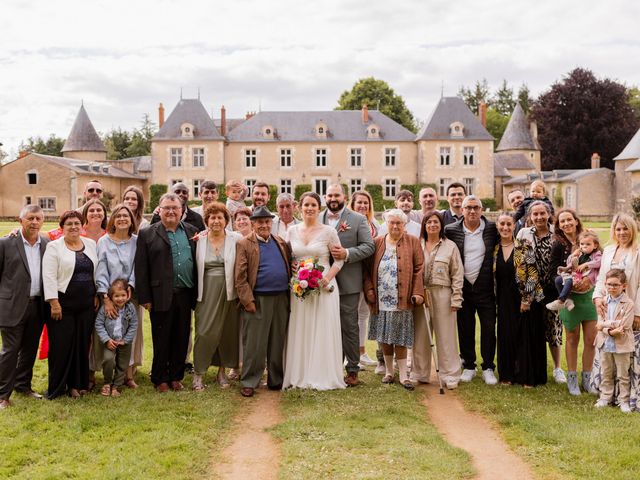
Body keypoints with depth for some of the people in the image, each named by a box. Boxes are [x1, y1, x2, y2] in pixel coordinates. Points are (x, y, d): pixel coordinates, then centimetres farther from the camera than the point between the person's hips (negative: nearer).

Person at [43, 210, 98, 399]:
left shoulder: (91, 244, 9)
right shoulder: (54, 247, -5)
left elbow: (97, 272, 13)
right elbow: (49, 277, -10)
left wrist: (97, 296, 7)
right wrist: (54, 303, -15)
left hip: (86, 304, 4)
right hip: (63, 304, -4)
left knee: (82, 344, 8)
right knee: (61, 346, 0)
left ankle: (77, 384, 18)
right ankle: (57, 387, 13)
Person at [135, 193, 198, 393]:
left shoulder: (191, 232, 10)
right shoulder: (147, 234, 0)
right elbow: (141, 268, -3)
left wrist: (196, 293, 4)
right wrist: (145, 298, -7)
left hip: (185, 294, 3)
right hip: (161, 296, -3)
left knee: (181, 338, 9)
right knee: (161, 339, 4)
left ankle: (176, 376, 22)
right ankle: (160, 379, 17)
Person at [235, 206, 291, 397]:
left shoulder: (281, 243, 13)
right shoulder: (244, 244, -1)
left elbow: (290, 267, 17)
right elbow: (240, 277, -6)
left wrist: (291, 294, 7)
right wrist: (248, 301, -12)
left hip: (282, 299, 4)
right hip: (258, 300, -4)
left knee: (278, 343, 11)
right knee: (254, 344, 1)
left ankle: (276, 380, 22)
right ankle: (249, 382, 11)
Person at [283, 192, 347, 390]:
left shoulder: (328, 231, -1)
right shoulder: (292, 231, 8)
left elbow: (339, 259, 1)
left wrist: (327, 278, -13)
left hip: (323, 287, -3)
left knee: (322, 331, -1)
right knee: (299, 331, 5)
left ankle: (322, 376, 8)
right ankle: (299, 375, 13)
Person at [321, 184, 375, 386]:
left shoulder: (358, 220, 1)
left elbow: (369, 246, -5)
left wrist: (347, 254, -18)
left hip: (347, 284, -3)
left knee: (349, 328, 2)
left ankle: (352, 370, 12)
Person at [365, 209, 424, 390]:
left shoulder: (413, 242, 4)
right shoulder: (377, 242, 9)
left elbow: (419, 269, -1)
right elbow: (367, 268, 8)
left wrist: (418, 292, -10)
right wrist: (369, 289, -3)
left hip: (402, 301, -2)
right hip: (381, 300, 2)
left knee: (400, 339, 0)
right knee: (384, 338, 9)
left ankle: (403, 375, 7)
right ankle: (389, 372, 22)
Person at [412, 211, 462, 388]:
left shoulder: (450, 246, 3)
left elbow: (457, 275, 1)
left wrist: (456, 299, -5)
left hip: (442, 295, -2)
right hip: (420, 294, 2)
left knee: (445, 336, 1)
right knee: (420, 336, 7)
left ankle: (450, 376, 10)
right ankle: (419, 374, 18)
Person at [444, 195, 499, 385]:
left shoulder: (492, 228, -1)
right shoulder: (451, 230, -2)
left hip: (485, 287, 0)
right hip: (463, 287, 1)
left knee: (489, 328, 2)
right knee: (465, 328, 9)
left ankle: (488, 368, 13)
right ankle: (469, 366, 22)